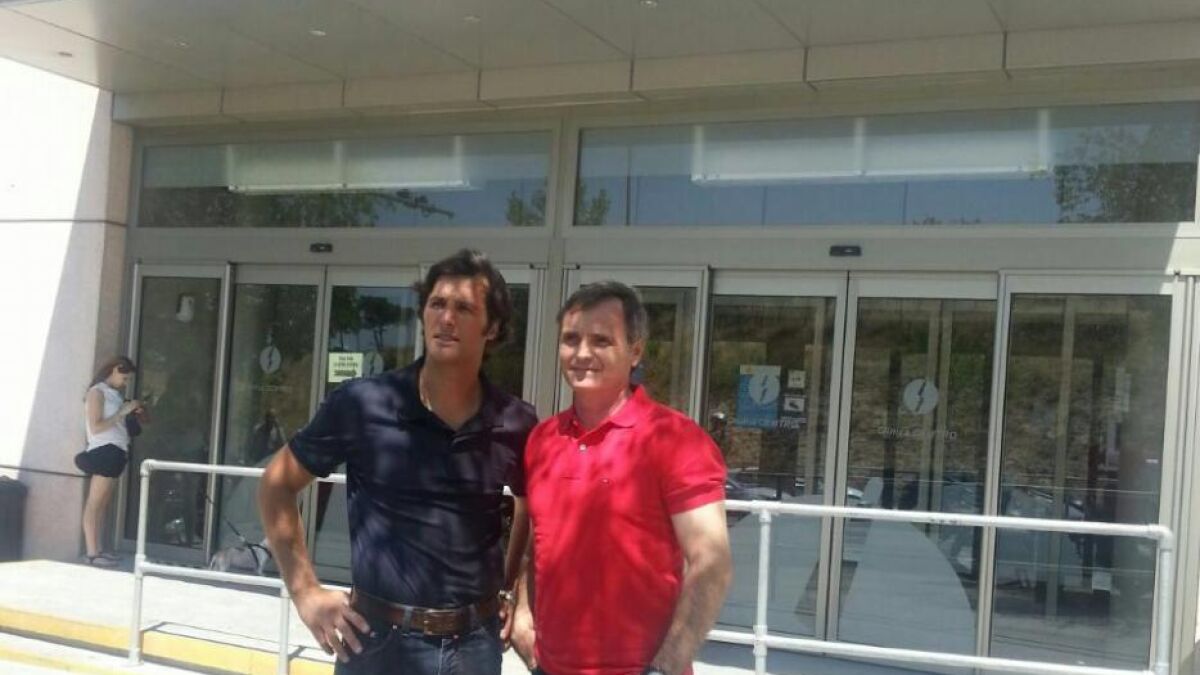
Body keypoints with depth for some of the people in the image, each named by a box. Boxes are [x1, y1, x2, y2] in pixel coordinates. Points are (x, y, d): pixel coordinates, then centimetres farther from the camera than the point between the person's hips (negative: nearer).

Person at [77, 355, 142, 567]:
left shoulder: (113, 393, 18)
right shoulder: (97, 392, -6)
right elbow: (95, 427, -14)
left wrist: (130, 412, 4)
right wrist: (122, 412, -12)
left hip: (114, 452, 9)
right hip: (103, 452, -9)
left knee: (104, 503, 8)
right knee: (94, 503, -8)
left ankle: (98, 549, 10)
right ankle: (91, 552, -9)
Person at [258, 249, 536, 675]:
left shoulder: (516, 424, -2)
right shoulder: (363, 404, -8)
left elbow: (534, 507, 18)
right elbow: (277, 484, 2)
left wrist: (510, 588, 9)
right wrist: (305, 591, -4)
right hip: (381, 641, -2)